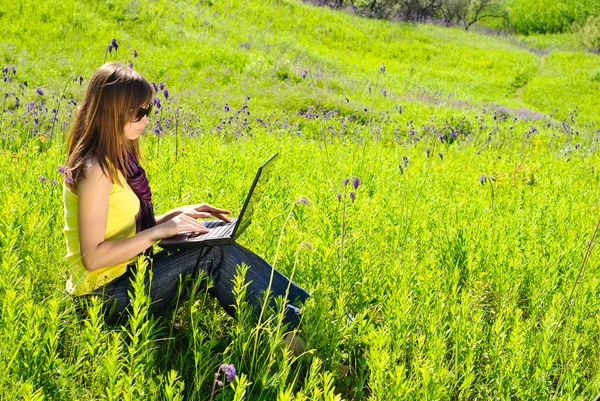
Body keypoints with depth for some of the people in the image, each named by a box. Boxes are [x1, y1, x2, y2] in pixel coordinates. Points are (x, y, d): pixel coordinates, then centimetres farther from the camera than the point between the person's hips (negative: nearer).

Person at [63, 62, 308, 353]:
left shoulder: (117, 160, 10)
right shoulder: (96, 170, -20)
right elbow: (93, 256, -24)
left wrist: (180, 214, 3)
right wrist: (160, 231, -24)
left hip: (125, 276, 9)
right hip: (106, 294, -9)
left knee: (218, 248, -4)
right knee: (214, 254, -18)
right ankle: (286, 326, -12)